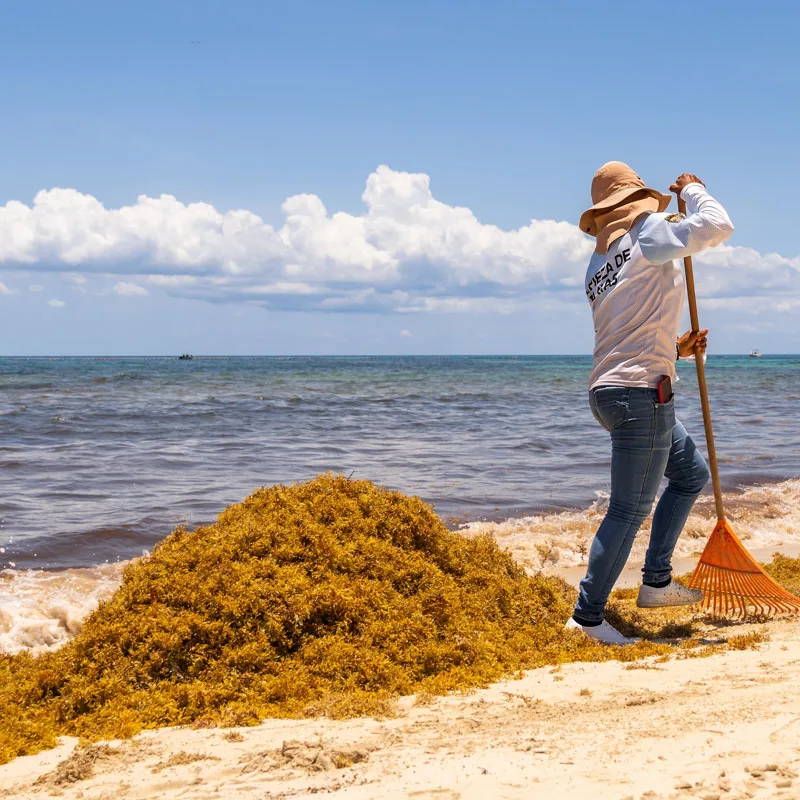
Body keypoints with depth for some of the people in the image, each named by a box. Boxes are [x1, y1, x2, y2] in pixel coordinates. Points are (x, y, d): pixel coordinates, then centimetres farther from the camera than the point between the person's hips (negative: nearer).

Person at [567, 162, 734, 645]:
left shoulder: (599, 265, 18)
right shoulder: (649, 231, -7)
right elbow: (718, 226, -16)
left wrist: (676, 349, 17)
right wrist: (691, 189, 1)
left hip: (610, 391, 10)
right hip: (642, 392, -10)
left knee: (692, 473, 22)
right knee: (630, 510, -4)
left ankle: (656, 583, 22)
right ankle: (587, 617, 0)